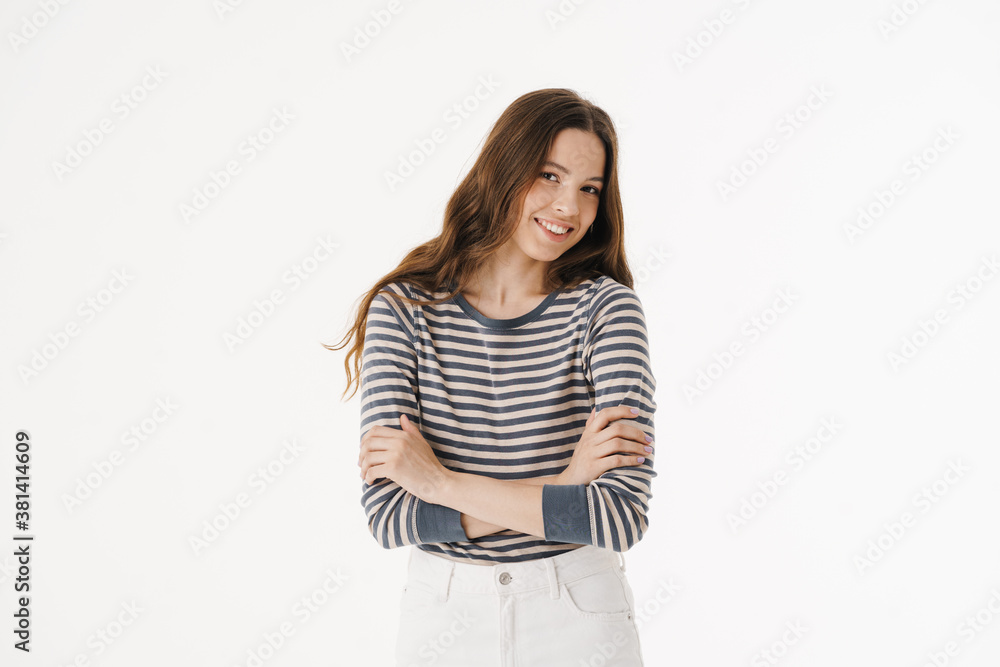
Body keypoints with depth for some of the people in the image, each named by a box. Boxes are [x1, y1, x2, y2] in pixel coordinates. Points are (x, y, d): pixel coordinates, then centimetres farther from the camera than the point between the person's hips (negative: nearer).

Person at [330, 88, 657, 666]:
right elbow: (388, 516, -15)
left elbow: (624, 516, -20)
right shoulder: (403, 309, -8)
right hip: (443, 616, 1)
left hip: (578, 619, -1)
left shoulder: (605, 308, -10)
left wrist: (443, 483, -17)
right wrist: (563, 487, -21)